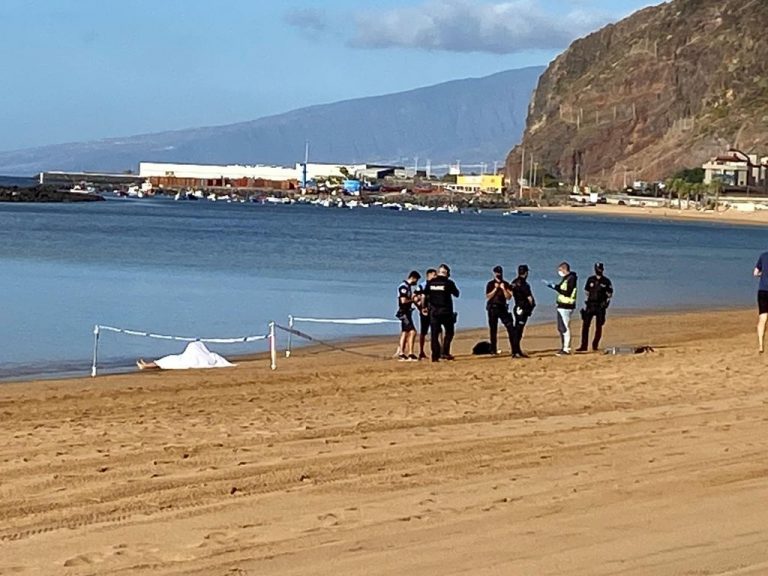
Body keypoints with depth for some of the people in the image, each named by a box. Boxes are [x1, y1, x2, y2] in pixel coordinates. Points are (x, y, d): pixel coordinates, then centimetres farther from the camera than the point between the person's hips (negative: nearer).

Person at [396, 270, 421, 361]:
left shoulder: (408, 286, 15)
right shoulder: (403, 286, -15)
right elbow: (403, 300, -22)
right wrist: (413, 300, -11)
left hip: (407, 312, 11)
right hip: (403, 312, -11)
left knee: (405, 333, 12)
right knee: (412, 332, -15)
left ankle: (401, 354, 15)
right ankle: (410, 354, -17)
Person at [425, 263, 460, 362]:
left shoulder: (430, 282, 3)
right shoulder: (448, 282, -6)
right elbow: (456, 294, 5)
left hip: (433, 312, 3)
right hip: (446, 311, -3)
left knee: (434, 334, 5)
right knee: (449, 332, 9)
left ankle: (435, 355, 1)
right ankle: (445, 352, -3)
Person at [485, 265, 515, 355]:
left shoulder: (506, 284, 6)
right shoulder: (490, 284, 2)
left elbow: (509, 297, -1)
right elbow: (488, 297, -8)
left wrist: (503, 289, -13)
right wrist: (495, 289, -15)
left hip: (503, 308, 1)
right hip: (492, 308, -1)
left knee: (510, 327, -10)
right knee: (493, 329, 2)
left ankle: (514, 347, -9)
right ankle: (493, 349, 8)